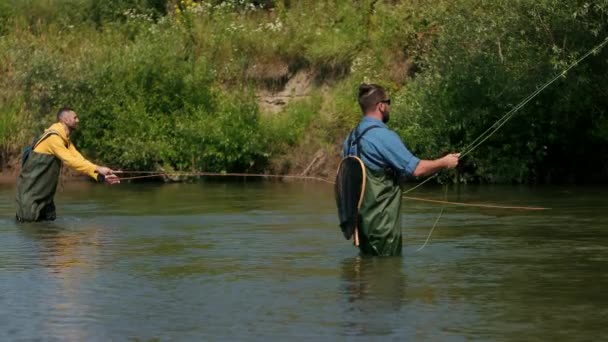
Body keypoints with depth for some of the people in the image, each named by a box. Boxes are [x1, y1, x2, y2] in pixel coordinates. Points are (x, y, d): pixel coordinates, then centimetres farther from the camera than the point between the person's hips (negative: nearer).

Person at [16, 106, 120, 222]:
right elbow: (70, 161, -29)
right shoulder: (53, 137, -21)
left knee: (50, 217, 10)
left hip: (43, 188, 10)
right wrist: (97, 169, -33)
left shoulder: (65, 139, 10)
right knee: (29, 217, -14)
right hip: (31, 185, -10)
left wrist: (100, 175, -11)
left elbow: (79, 160, 2)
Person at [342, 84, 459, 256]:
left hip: (361, 219, 8)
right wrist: (444, 162, -2)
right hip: (382, 221, -8)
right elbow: (416, 168, -18)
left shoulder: (351, 138, 9)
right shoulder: (383, 136, -17)